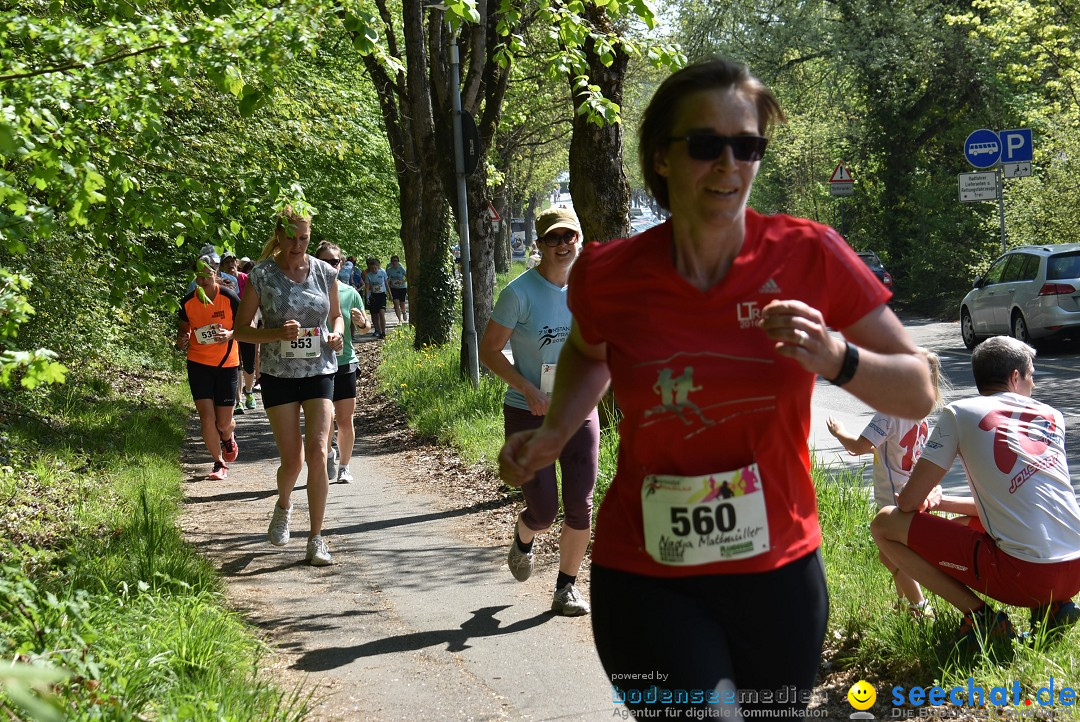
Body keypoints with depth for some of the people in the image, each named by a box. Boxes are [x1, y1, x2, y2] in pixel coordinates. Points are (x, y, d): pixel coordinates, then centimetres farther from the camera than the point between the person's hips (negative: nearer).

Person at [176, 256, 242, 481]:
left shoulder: (229, 298, -10)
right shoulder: (188, 302, -4)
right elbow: (184, 328, 10)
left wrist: (230, 334, -23)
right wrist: (181, 339, -12)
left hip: (226, 364, -1)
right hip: (198, 363, 1)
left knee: (224, 422, 4)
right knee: (206, 417, -8)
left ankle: (228, 437, 43)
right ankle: (219, 463, 10)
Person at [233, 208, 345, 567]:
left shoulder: (324, 272, 2)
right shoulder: (262, 275, -6)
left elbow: (336, 315, 17)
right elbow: (241, 329, -3)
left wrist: (336, 334, -6)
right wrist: (278, 333, -21)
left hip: (319, 372, 1)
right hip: (279, 374, -1)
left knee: (317, 453, -9)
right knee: (292, 460, -1)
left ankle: (316, 538, 0)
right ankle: (283, 504, 35)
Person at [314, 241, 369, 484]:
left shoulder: (350, 293, 2)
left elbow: (364, 327, 13)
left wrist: (361, 321, -10)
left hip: (345, 362, 2)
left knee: (345, 420, 5)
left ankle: (344, 466, 22)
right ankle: (329, 453, 18)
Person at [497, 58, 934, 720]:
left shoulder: (808, 255, -10)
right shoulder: (608, 276, -8)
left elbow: (921, 395, -4)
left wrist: (837, 359, -22)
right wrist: (555, 433, 1)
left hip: (779, 573, 1)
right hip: (645, 582, -1)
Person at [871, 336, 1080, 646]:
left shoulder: (959, 413, 0)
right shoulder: (1052, 416, 15)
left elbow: (910, 502, -1)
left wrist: (929, 500, 24)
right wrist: (942, 502, 29)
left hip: (1025, 574, -6)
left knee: (884, 524, 3)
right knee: (968, 523, 35)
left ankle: (980, 617, -4)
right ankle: (1051, 604, 13)